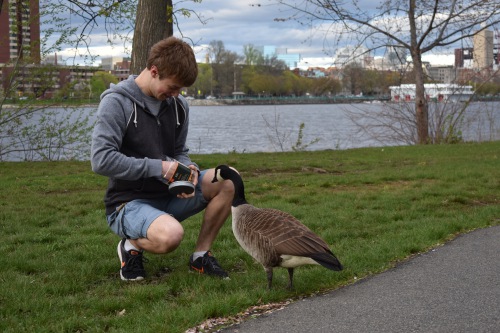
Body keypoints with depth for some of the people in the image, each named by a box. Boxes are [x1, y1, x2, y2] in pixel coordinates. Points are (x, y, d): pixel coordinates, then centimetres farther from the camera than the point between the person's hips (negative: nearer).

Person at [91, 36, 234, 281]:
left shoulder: (178, 105, 6)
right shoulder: (116, 102, -14)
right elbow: (100, 160, -23)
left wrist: (187, 168, -10)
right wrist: (158, 167, -21)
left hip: (167, 195, 7)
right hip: (128, 202, -7)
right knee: (170, 235, -38)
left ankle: (201, 255, -1)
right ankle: (132, 246, -1)